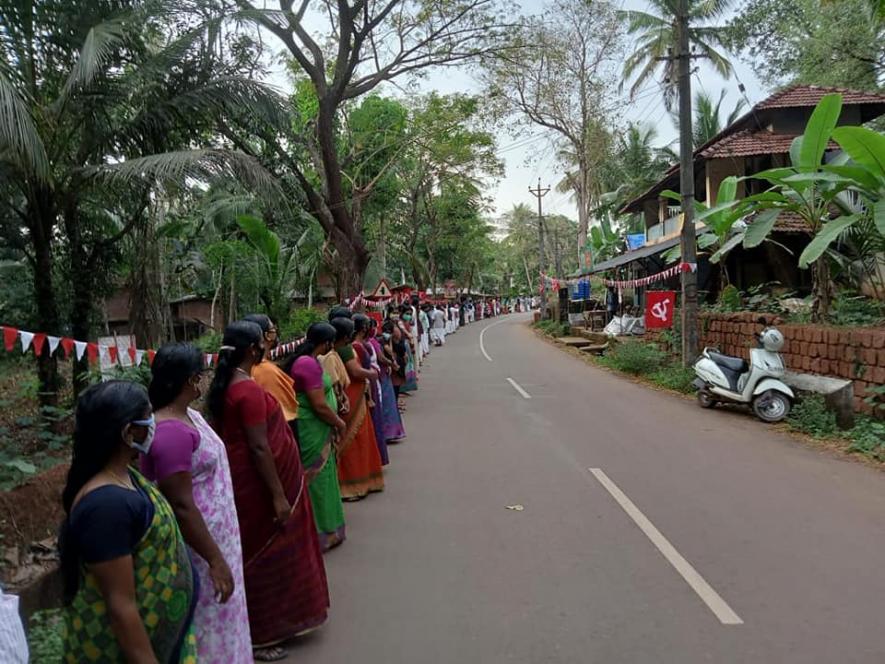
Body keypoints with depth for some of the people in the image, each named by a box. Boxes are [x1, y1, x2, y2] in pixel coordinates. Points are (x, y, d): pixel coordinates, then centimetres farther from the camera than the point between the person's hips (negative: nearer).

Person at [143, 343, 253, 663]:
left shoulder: (187, 415, 4)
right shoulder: (171, 432, -27)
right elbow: (181, 506, -27)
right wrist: (216, 560, -22)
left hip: (212, 534, 9)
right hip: (197, 548, -9)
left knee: (216, 622, 23)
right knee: (207, 627, 8)